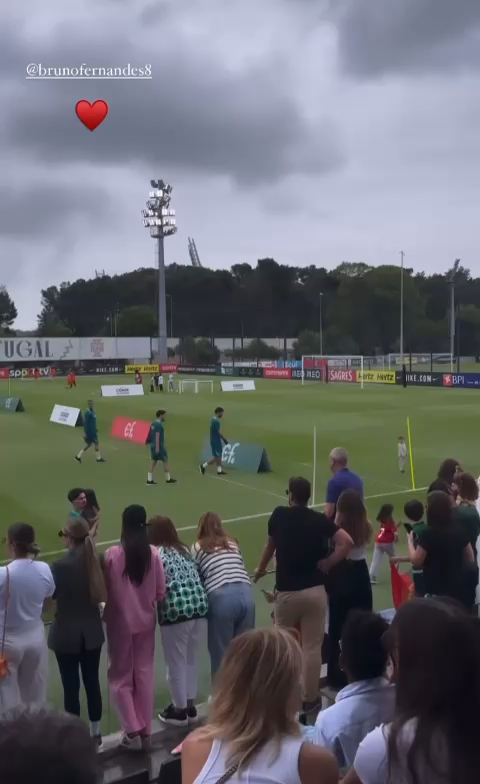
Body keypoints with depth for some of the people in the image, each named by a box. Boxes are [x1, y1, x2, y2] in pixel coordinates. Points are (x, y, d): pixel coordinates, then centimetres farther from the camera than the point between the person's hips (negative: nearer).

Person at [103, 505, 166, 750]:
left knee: (121, 677, 13)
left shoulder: (112, 554, -17)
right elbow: (161, 593, -5)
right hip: (146, 621, 2)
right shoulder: (153, 554, -11)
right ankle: (145, 731, 23)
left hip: (120, 622, -2)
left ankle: (132, 731, 9)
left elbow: (104, 590, -7)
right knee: (144, 675, 15)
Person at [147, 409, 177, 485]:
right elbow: (157, 437, -22)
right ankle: (168, 479, 13)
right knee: (165, 461, 4)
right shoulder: (159, 425, -18)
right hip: (159, 446, -9)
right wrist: (157, 448, -22)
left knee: (153, 462, 7)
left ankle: (149, 480, 4)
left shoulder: (153, 424, 10)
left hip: (153, 445, 9)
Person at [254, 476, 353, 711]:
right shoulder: (319, 519, -2)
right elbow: (346, 542, -13)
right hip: (314, 591, 0)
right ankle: (309, 698, 15)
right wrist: (326, 564, -2)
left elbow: (270, 546, 17)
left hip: (286, 592, 1)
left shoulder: (278, 516, 1)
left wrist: (260, 570, 34)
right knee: (312, 648, 7)